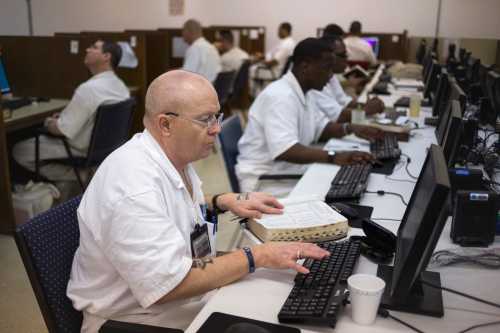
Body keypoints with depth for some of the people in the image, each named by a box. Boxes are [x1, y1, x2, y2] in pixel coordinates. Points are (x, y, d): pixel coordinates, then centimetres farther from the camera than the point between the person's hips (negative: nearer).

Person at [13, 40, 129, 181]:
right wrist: (65, 115, 8)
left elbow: (62, 129, -23)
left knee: (19, 149, 3)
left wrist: (48, 122, -2)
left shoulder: (89, 88, -29)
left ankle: (72, 177, 1)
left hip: (83, 152, -8)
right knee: (39, 138, 28)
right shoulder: (121, 85, -2)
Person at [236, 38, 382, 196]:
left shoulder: (302, 92, 8)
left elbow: (320, 127, 20)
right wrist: (334, 157, -40)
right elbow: (284, 150, -34)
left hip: (291, 171, 9)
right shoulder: (281, 96, -22)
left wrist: (351, 128, 3)